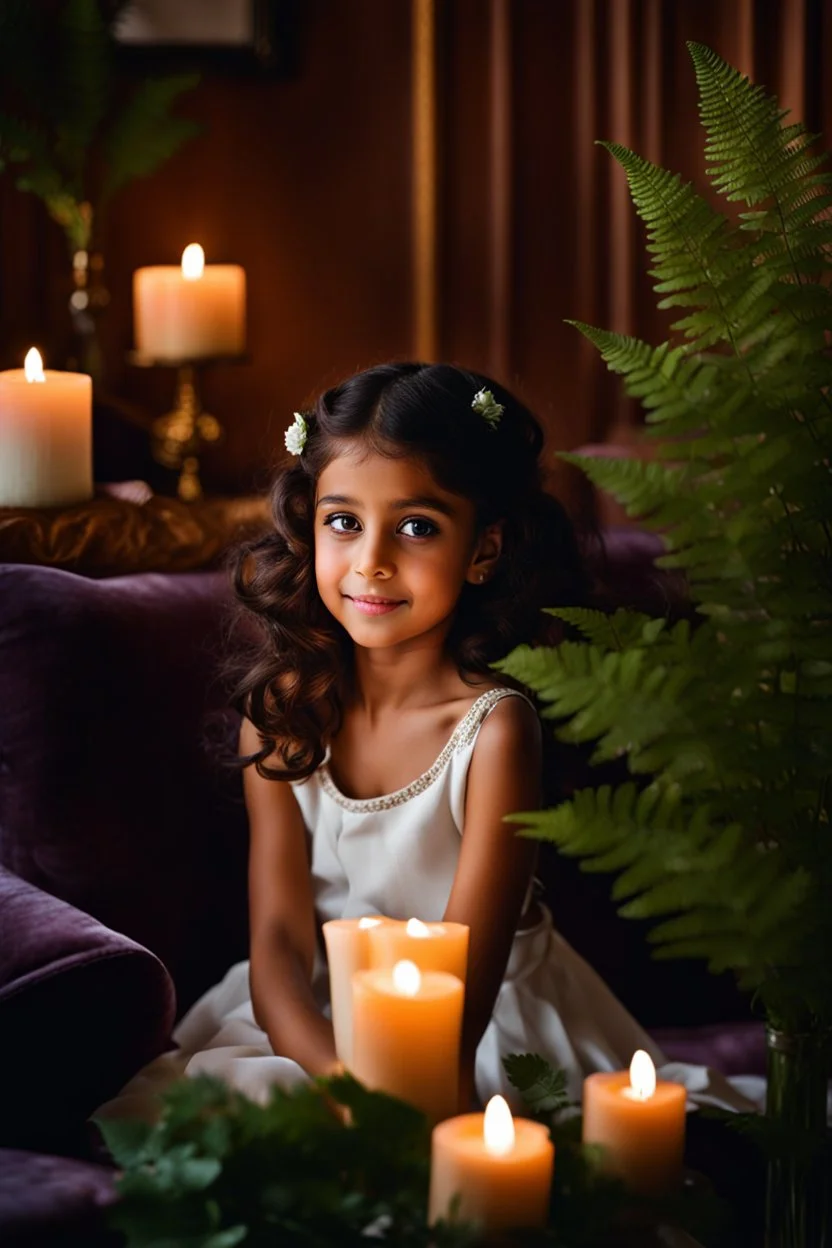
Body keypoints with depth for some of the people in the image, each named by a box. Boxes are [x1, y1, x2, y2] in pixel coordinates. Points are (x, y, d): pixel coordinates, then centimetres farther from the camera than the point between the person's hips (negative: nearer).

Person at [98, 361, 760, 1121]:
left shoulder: (494, 728, -17)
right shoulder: (283, 710, -4)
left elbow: (462, 976, -19)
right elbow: (279, 937, -10)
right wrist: (342, 1077, -30)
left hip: (490, 1032, -4)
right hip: (320, 1023, 4)